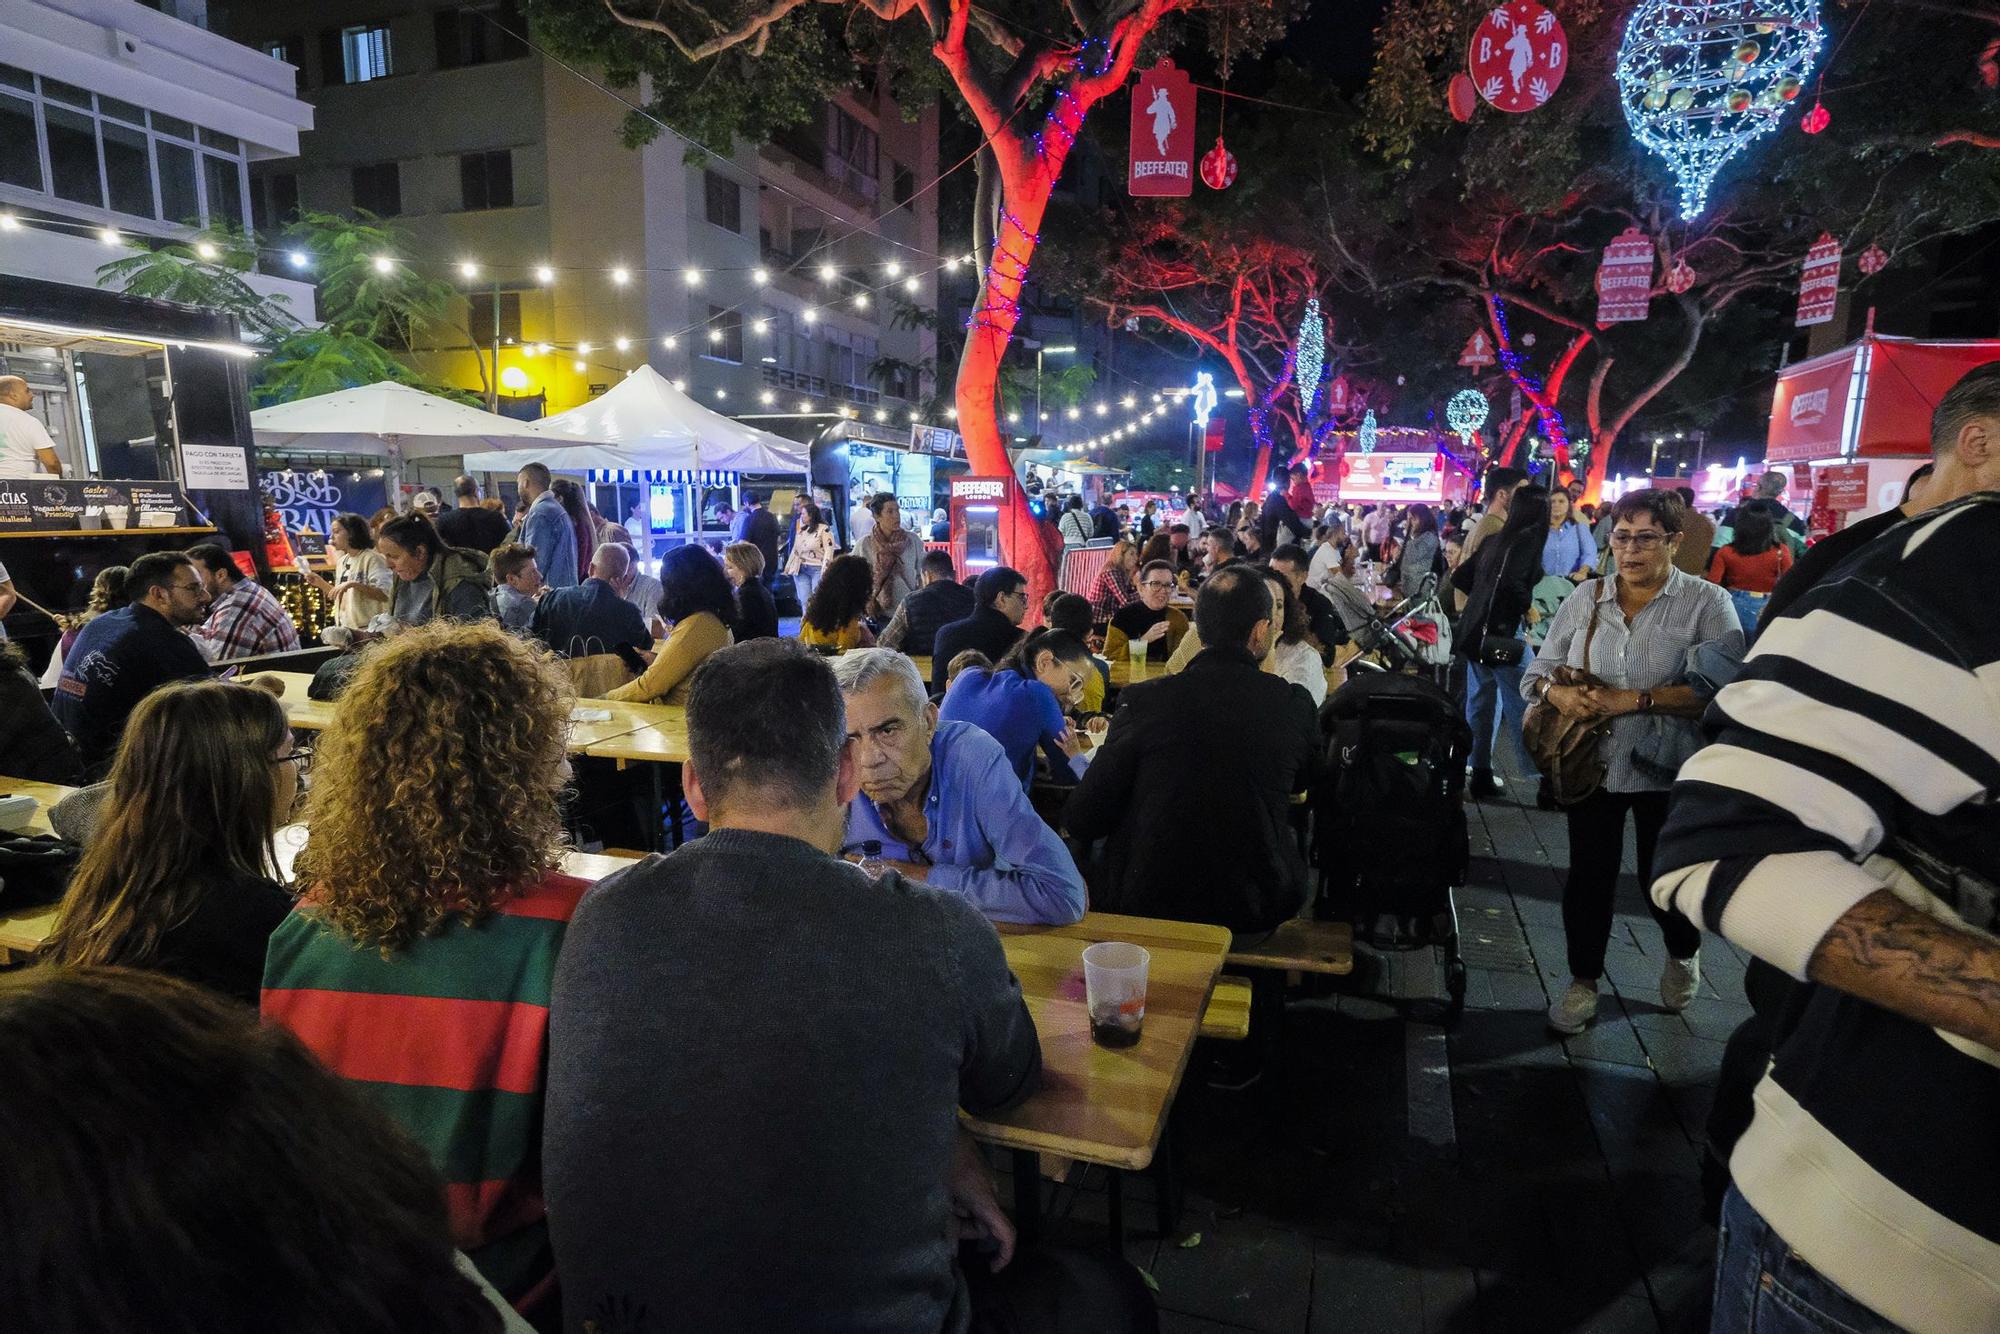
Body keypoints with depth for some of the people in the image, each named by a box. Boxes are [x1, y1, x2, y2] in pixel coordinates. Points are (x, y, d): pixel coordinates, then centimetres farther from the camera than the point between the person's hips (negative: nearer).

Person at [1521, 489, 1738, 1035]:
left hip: (1668, 770, -2)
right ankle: (1583, 980, 29)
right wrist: (1558, 693, -17)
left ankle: (1683, 954, 48)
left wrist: (1637, 699, -26)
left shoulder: (1706, 603, -8)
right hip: (1592, 762, 2)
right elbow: (1537, 671, 5)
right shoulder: (1586, 597, 3)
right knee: (1589, 875, 10)